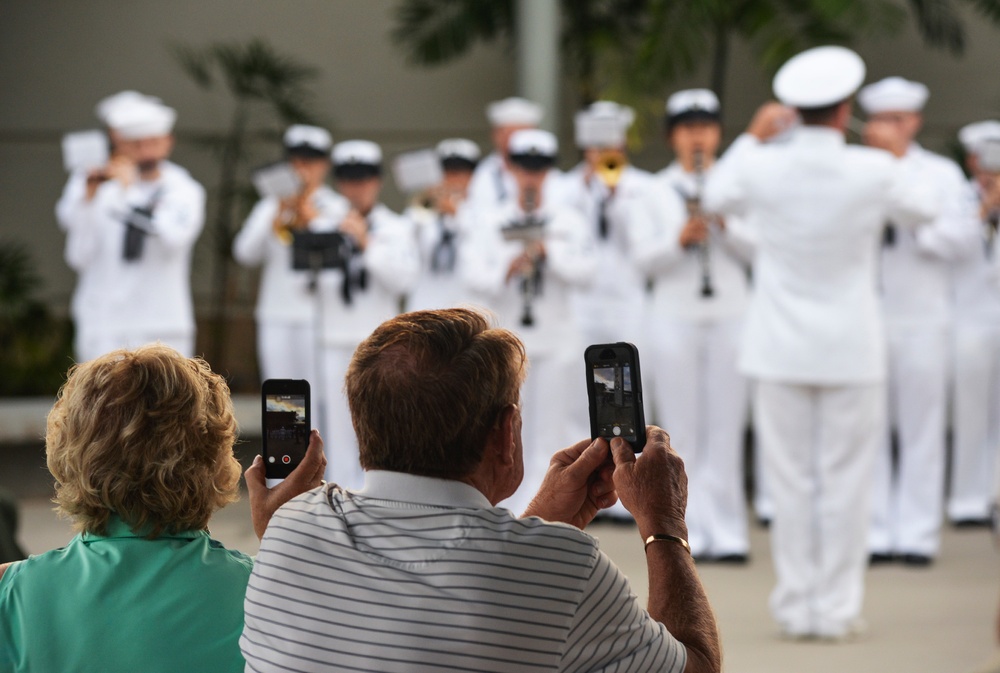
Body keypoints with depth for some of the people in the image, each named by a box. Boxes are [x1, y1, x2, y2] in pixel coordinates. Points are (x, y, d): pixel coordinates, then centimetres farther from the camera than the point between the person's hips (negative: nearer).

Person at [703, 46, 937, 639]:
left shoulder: (763, 167, -8)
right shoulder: (874, 171, -12)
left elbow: (717, 198, 13)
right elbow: (922, 211, 8)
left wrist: (753, 137, 21)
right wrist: (896, 157, 24)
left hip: (781, 347, 2)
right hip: (852, 347, -2)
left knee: (791, 480, 8)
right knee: (845, 481, 5)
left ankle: (797, 608, 11)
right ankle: (838, 608, 6)